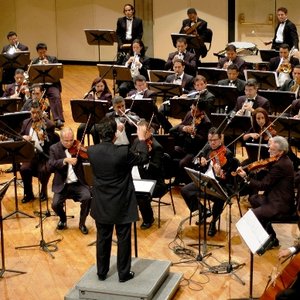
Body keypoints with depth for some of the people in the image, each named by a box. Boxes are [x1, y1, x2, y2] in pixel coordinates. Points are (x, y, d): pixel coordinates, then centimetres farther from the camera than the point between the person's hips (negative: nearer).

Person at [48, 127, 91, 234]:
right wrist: (65, 160, -27)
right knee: (55, 204, -23)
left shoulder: (77, 147, 3)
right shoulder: (54, 148, 0)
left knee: (87, 197, -27)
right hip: (62, 185, 0)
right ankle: (63, 219, 13)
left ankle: (82, 223, -1)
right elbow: (51, 166, -14)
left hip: (77, 183, 0)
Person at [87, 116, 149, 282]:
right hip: (121, 205, -4)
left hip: (101, 205, 4)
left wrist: (119, 133, 14)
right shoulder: (123, 152, -23)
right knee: (123, 239, 11)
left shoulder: (91, 151, -12)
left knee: (103, 238, 17)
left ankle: (102, 272, 28)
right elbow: (143, 158, -6)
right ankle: (124, 273, 21)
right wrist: (142, 138, 5)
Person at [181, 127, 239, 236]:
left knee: (219, 198, -36)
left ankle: (213, 222, -8)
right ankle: (203, 211, 10)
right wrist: (201, 160, -1)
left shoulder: (227, 154, -13)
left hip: (219, 183, -7)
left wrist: (219, 173, -41)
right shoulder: (207, 148, 6)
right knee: (184, 190, -8)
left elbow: (227, 177, -19)